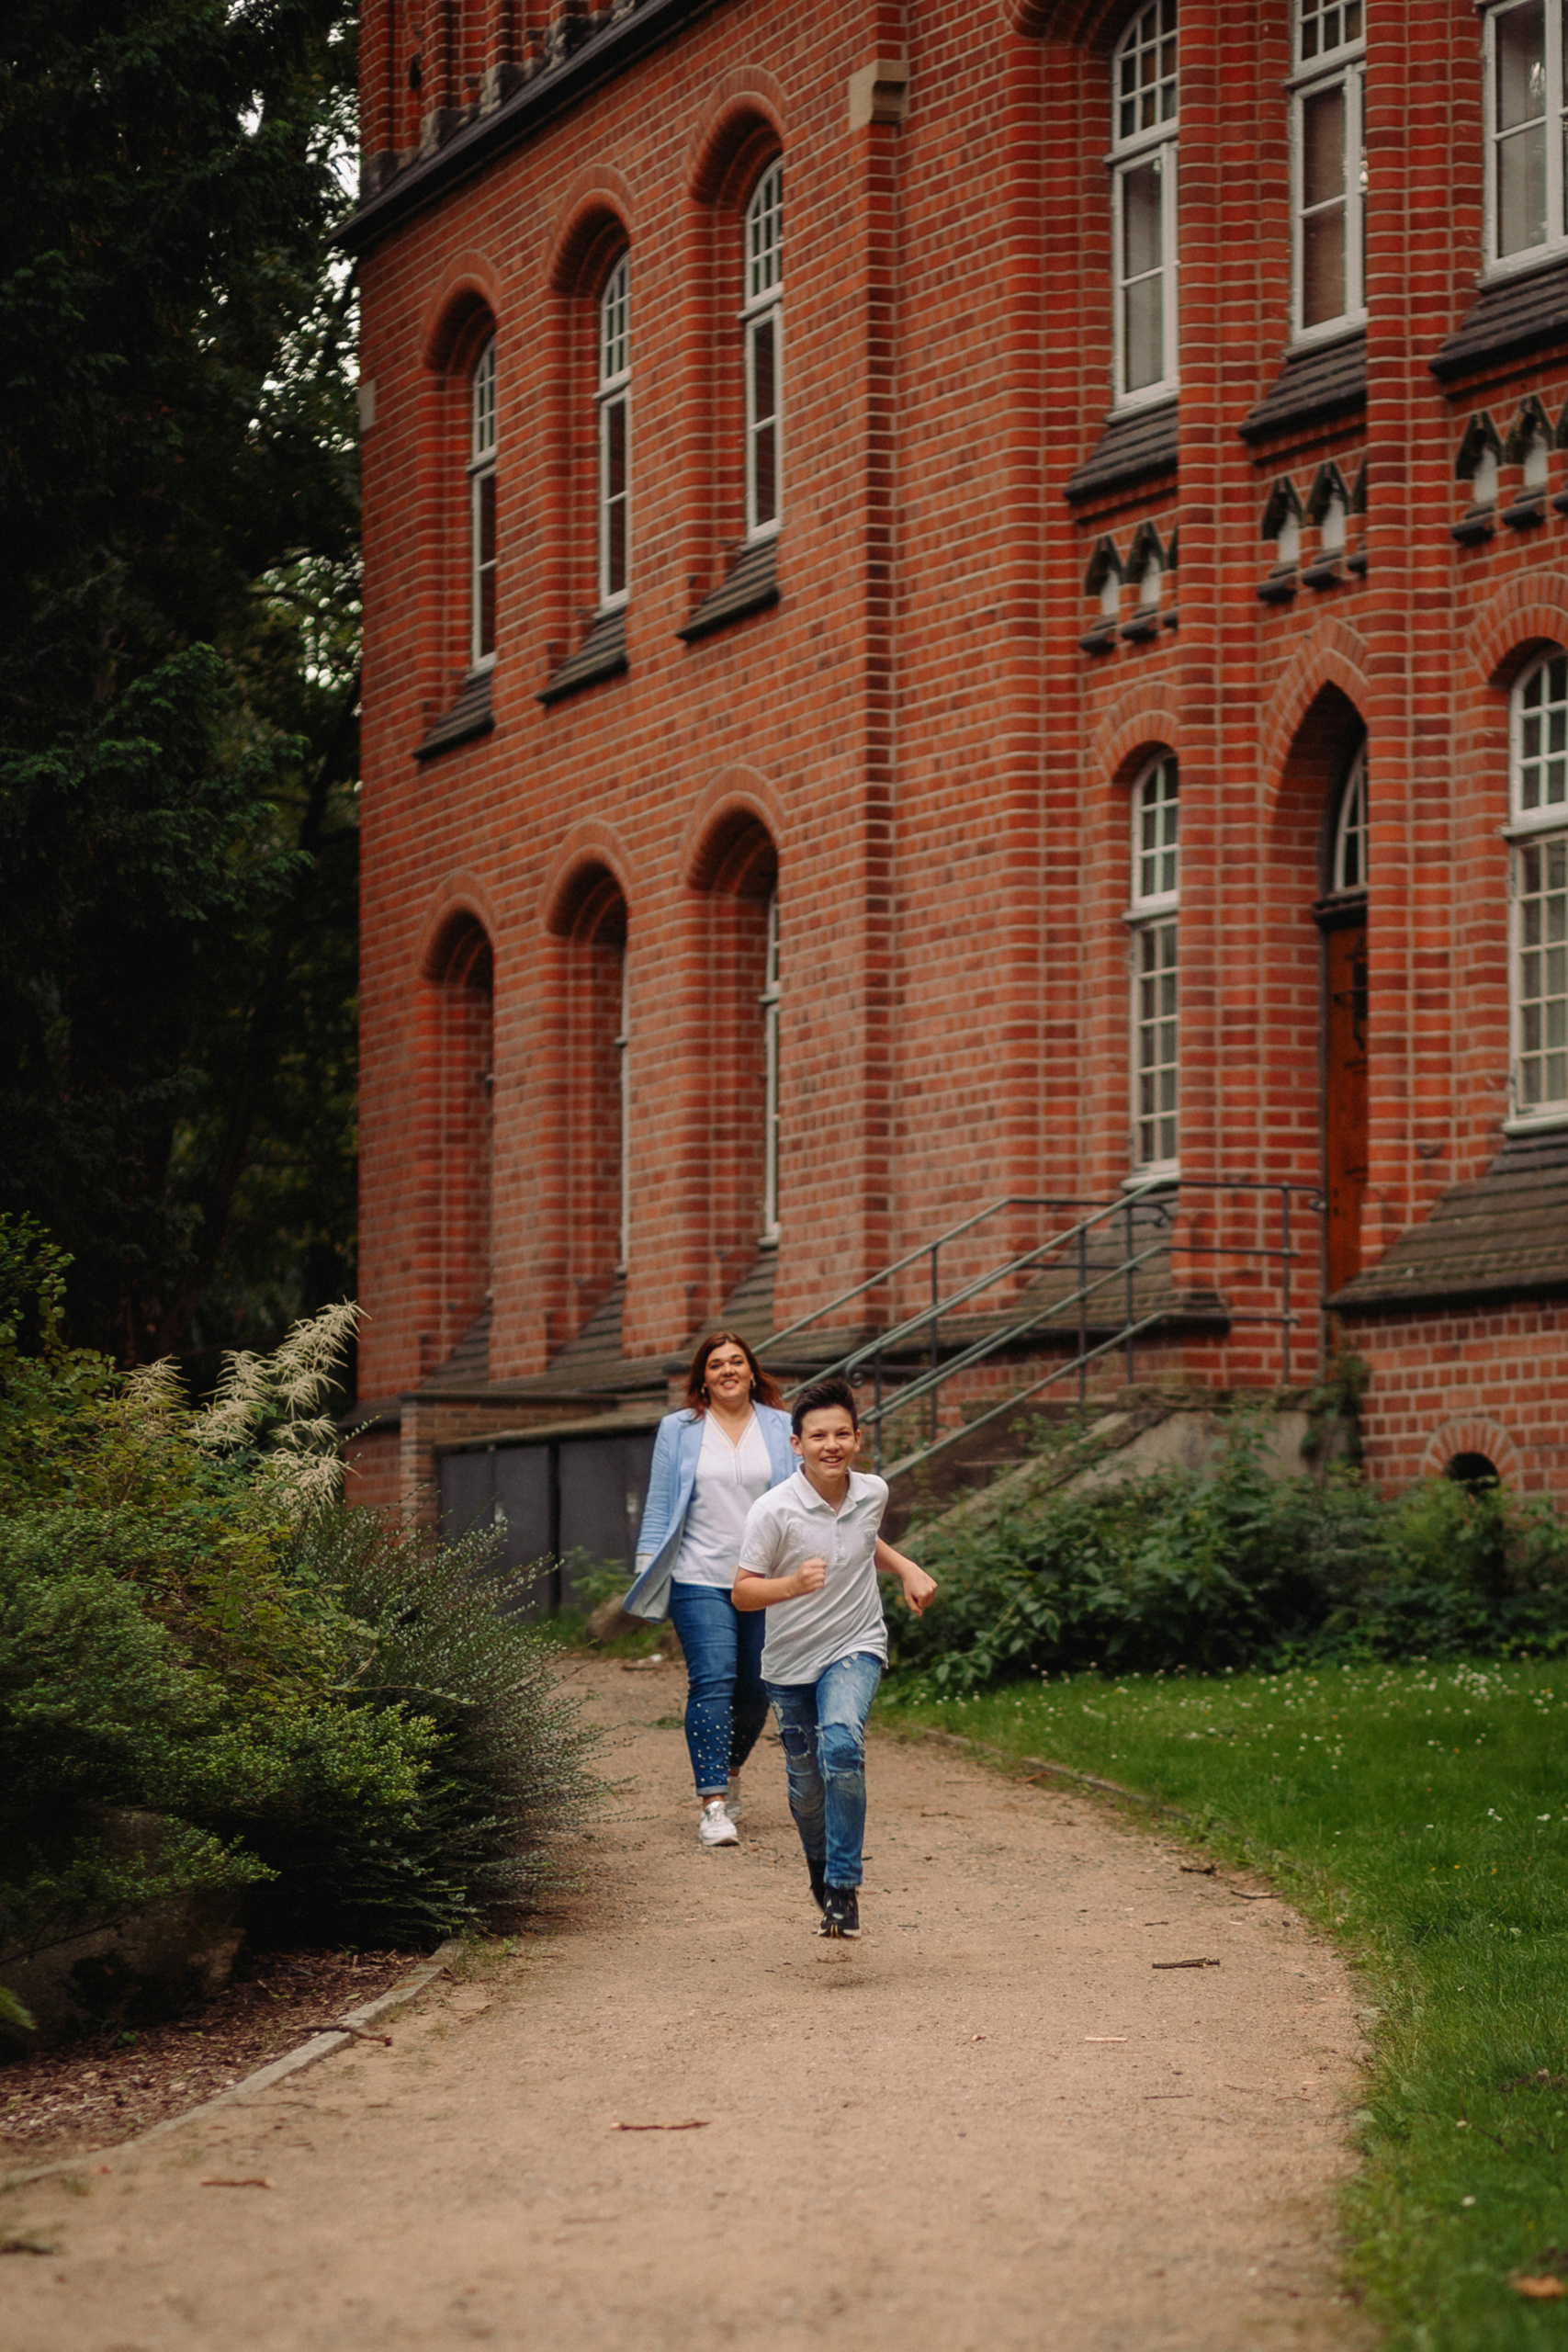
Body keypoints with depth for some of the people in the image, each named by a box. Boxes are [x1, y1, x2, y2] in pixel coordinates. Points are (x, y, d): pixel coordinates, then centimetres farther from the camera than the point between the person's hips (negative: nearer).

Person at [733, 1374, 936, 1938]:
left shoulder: (873, 1493, -3)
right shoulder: (773, 1510, -17)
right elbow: (742, 1593, -15)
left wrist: (907, 1569, 7)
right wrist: (792, 1584, -33)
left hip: (855, 1649, 0)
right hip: (790, 1662, 0)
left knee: (841, 1746, -26)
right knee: (806, 1785, 8)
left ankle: (843, 1887, -21)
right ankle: (821, 1865, 41)